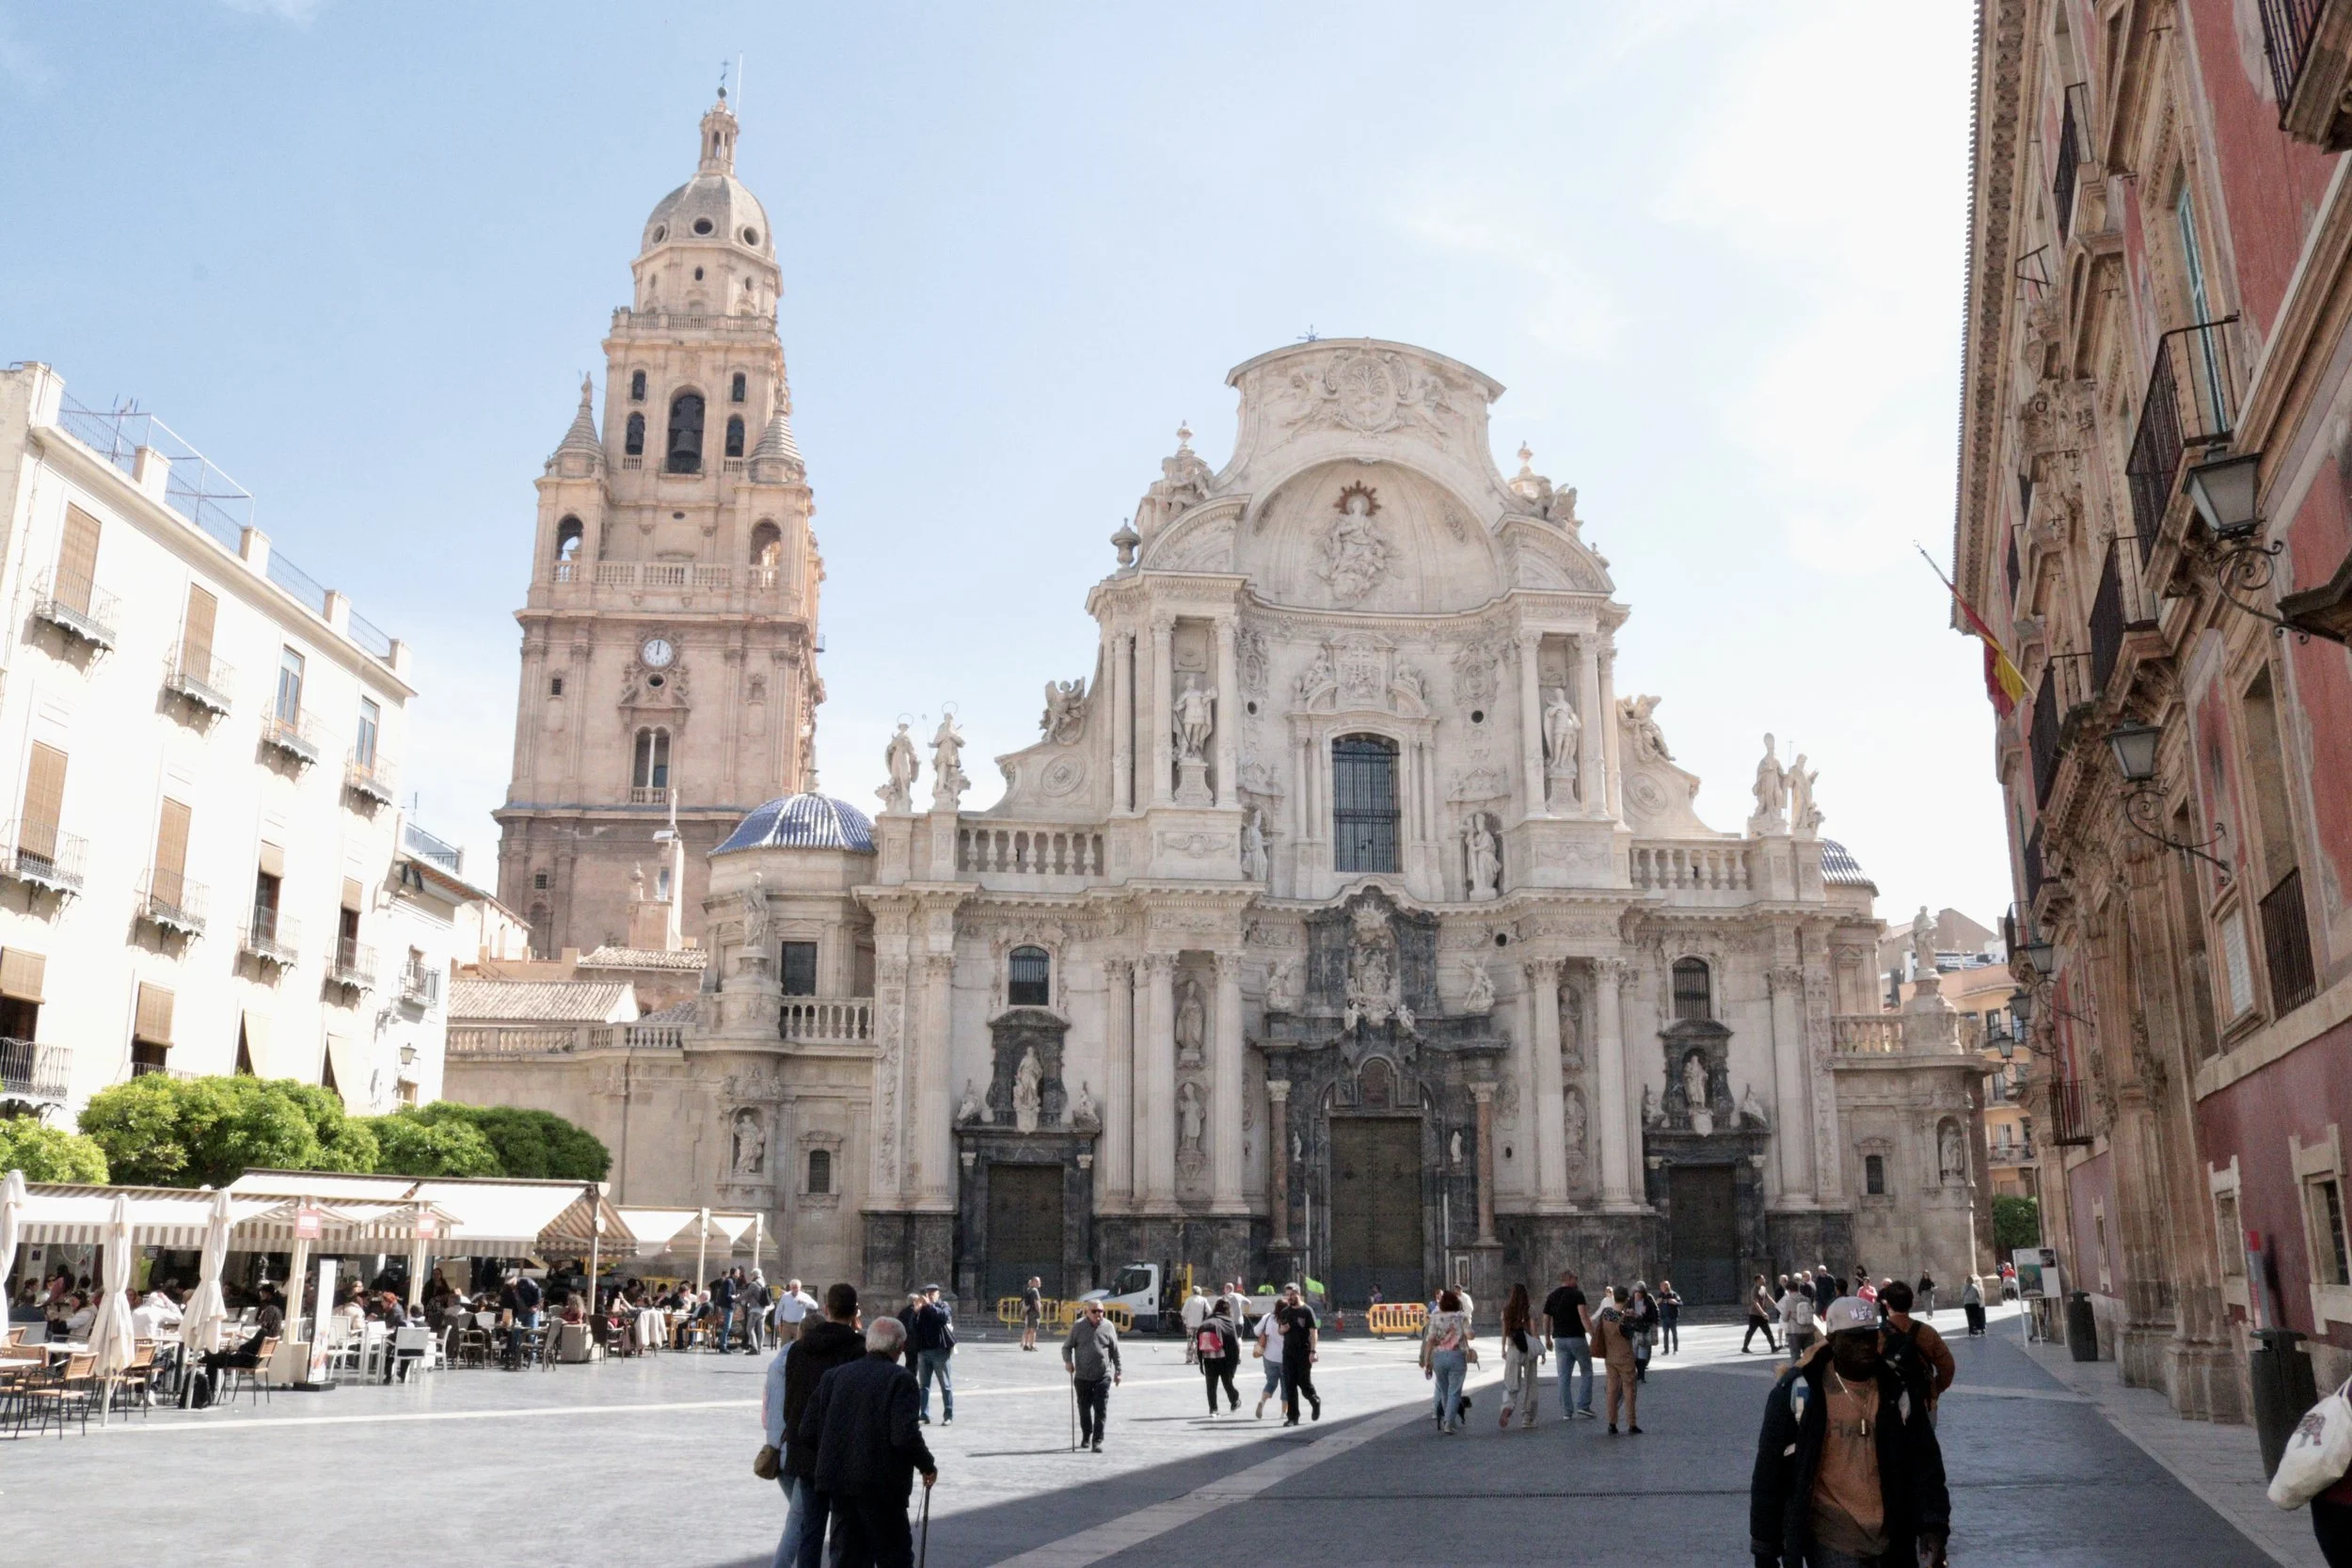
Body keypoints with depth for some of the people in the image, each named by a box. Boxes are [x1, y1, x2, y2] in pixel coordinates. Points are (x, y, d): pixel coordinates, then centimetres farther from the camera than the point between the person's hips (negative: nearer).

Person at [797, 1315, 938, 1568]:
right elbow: (905, 1435, -20)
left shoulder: (834, 1376, 7)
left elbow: (807, 1431, 6)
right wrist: (928, 1465, -3)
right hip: (881, 1486, -5)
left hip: (837, 1483, 5)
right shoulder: (900, 1378, -10)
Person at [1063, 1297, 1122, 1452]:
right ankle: (1086, 1437, 32)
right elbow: (1066, 1347, 6)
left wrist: (1117, 1371, 9)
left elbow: (1115, 1350, 8)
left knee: (1101, 1410, -6)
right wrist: (1068, 1361, -12)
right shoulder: (1078, 1326, -1)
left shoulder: (1108, 1326, 1)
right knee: (1084, 1409, 12)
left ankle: (1097, 1441, -2)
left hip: (1103, 1376, -1)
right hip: (1082, 1376, 1)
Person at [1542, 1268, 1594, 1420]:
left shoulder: (1552, 1296, 9)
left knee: (1563, 1377, 6)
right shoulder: (1577, 1294, -7)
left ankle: (1566, 1412, 4)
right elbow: (1584, 1317, -18)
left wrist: (1547, 1339, 24)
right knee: (1587, 1373, 9)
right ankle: (1583, 1406, 0)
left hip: (1559, 1339, 5)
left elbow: (1546, 1319, 12)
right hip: (1576, 1338, -5)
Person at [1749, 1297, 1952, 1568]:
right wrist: (1764, 1546, -4)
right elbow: (1769, 1472, -5)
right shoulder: (1798, 1391, -9)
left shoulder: (1897, 1391, 3)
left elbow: (1925, 1463, 5)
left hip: (1891, 1544, 5)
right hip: (1831, 1544, -5)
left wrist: (1933, 1526, -9)